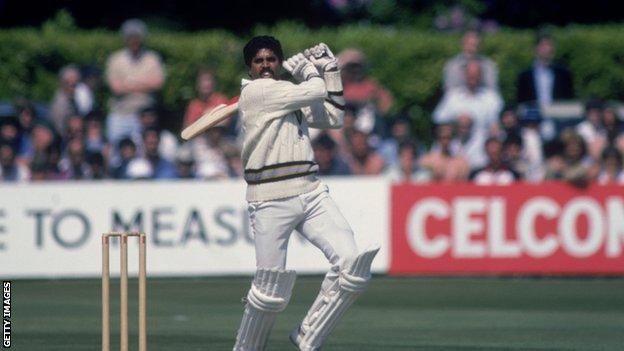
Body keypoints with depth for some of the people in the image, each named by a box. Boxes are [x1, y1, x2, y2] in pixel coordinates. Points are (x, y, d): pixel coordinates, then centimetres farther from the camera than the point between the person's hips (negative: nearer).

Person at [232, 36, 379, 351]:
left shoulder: (292, 98, 21)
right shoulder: (255, 92, -4)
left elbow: (333, 117, 24)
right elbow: (315, 91, -7)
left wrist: (329, 69, 21)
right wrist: (307, 69, 13)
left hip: (312, 194, 7)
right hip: (270, 202, -7)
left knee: (351, 263, -12)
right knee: (271, 290, -9)